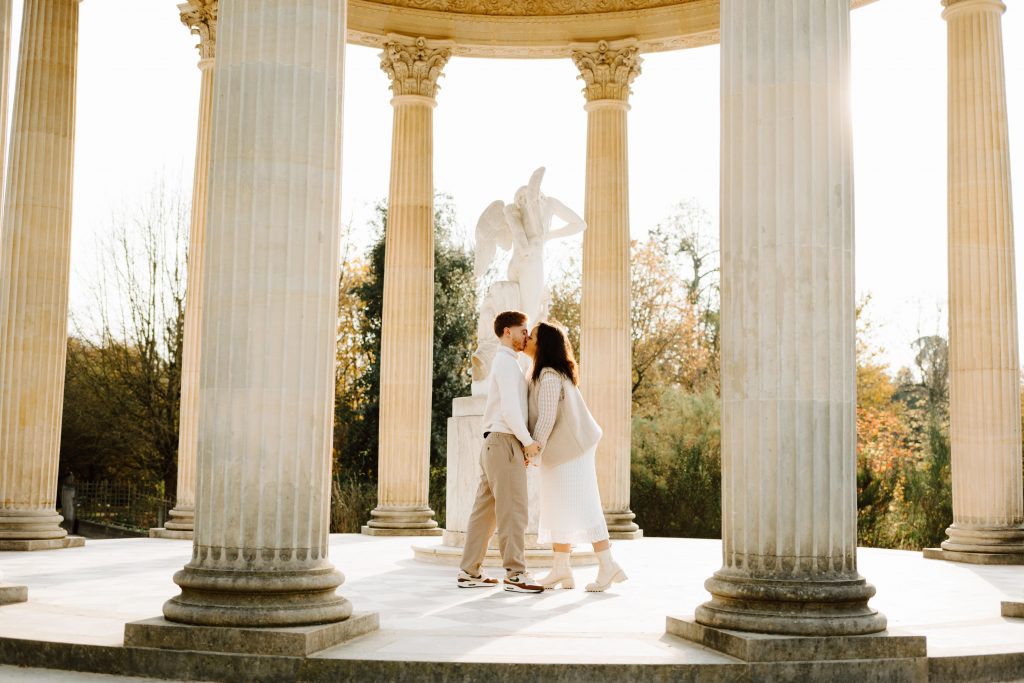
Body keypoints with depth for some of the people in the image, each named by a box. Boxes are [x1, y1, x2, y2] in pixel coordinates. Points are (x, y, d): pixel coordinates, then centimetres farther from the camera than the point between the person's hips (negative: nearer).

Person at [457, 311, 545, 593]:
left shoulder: (504, 363, 24)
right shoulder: (507, 362, -8)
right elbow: (510, 408, -18)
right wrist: (528, 440, -13)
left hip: (494, 444, 10)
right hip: (505, 442, -10)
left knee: (485, 508, 8)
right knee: (513, 509, -9)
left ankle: (470, 572, 10)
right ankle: (515, 575, -8)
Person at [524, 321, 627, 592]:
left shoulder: (549, 377, -19)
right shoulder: (549, 373, 12)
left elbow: (546, 419, -21)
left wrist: (535, 453, -16)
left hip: (569, 450, -10)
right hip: (560, 451, 10)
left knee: (579, 507, -8)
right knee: (557, 508, 10)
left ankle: (608, 567, -4)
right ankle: (561, 570, 13)